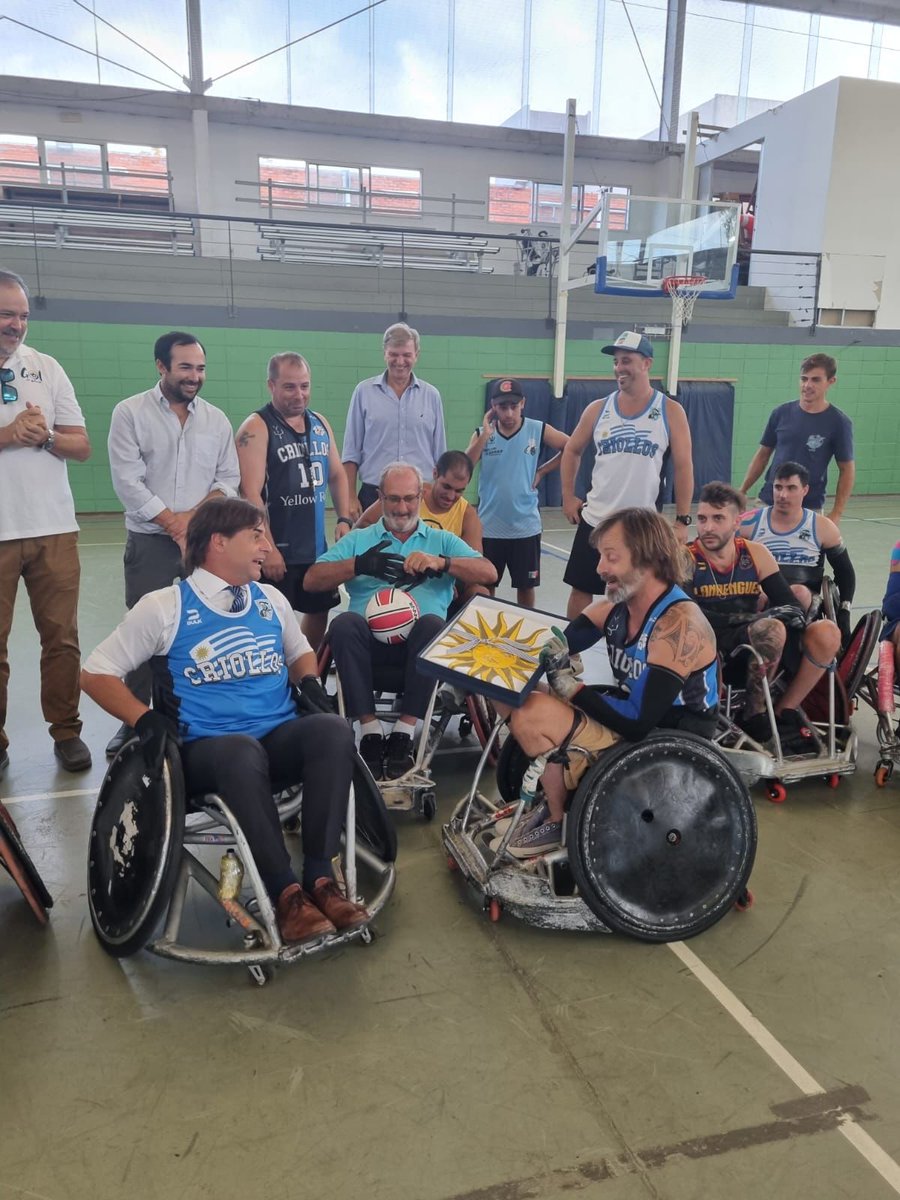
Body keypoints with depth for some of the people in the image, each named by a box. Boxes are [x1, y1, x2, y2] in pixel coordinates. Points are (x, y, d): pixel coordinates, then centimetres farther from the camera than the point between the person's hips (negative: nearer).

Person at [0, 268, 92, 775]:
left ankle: (67, 731, 19)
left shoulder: (47, 367, 8)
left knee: (62, 637, 7)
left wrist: (45, 436, -12)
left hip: (54, 528, 2)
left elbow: (83, 447, 6)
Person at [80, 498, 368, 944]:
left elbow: (301, 652, 31)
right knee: (242, 750, -40)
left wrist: (310, 683, 8)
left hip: (280, 741, 4)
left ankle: (319, 877, -26)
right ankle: (285, 893, -31)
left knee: (332, 729, -29)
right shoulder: (163, 606, 1)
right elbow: (96, 673, 3)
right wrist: (145, 720, -11)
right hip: (207, 751, -4)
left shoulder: (271, 599, 15)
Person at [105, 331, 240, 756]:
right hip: (150, 542, -2)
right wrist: (173, 522, -11)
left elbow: (228, 479, 7)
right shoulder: (130, 413, 0)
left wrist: (194, 516, -9)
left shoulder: (217, 419, 9)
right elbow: (127, 481, -8)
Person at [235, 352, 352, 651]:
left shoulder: (320, 424, 10)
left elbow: (337, 474, 19)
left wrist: (344, 519, 4)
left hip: (317, 546, 7)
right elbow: (251, 493, -18)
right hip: (277, 550, -7)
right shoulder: (257, 428, -12)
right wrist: (268, 548, -22)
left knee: (319, 612, 18)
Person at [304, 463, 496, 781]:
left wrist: (440, 562, -8)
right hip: (370, 640, 0)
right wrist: (359, 564, -5)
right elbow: (312, 580, 10)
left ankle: (404, 733, -29)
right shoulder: (358, 540, 24)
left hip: (419, 642, 0)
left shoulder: (442, 540, 23)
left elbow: (489, 574, 7)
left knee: (432, 623, -34)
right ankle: (369, 731, -29)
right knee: (345, 623, -32)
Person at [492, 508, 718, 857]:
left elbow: (639, 720, -27)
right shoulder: (616, 607, 2)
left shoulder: (679, 623, -22)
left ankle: (558, 821, 2)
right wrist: (553, 653, -19)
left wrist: (574, 689, -16)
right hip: (631, 729, 8)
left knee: (533, 714, -23)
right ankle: (552, 799, 10)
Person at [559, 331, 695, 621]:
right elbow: (572, 450, 16)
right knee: (581, 589, 9)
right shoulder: (598, 409, 4)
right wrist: (568, 497, 6)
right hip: (596, 520, 2)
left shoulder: (670, 411, -3)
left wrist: (682, 520, -7)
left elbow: (683, 466, -3)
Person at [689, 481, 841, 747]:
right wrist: (741, 619, -29)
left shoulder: (756, 553, 9)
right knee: (772, 629, -32)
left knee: (826, 633, -16)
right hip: (714, 655, -5)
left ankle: (782, 714, 0)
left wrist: (791, 614, -19)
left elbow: (789, 604, 5)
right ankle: (754, 715, -10)